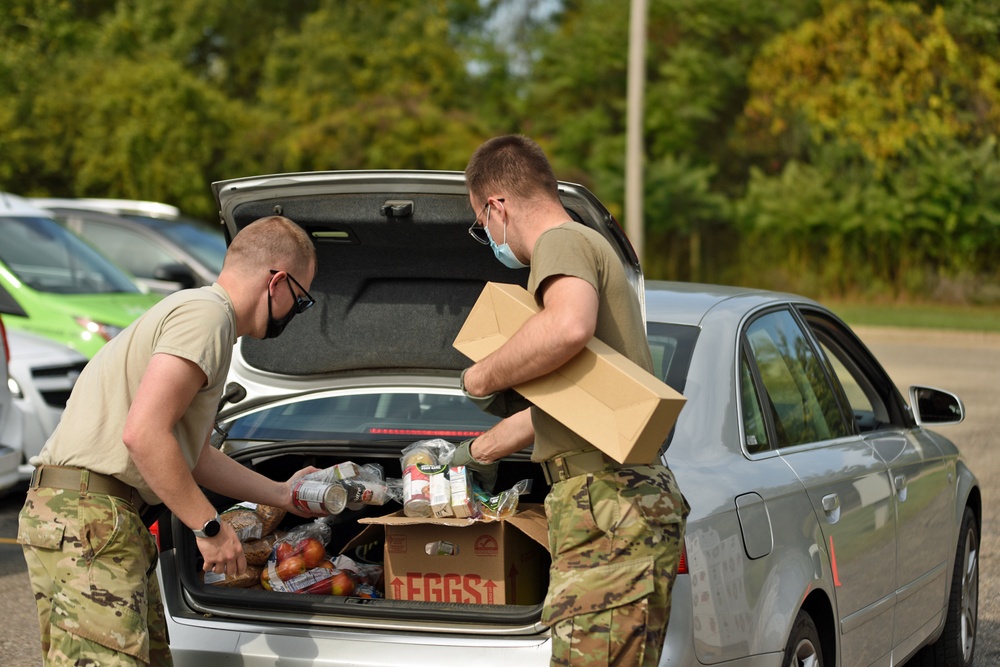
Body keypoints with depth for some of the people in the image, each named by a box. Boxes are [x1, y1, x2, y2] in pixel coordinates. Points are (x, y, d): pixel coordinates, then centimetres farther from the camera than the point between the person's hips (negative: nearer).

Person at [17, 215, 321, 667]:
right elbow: (144, 434, -22)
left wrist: (282, 495, 36)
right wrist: (209, 527, -14)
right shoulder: (206, 313, -11)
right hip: (87, 516, -11)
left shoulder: (187, 309, 23)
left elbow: (189, 455, 30)